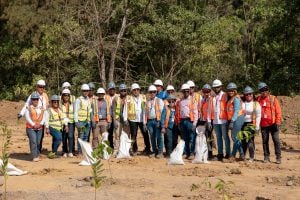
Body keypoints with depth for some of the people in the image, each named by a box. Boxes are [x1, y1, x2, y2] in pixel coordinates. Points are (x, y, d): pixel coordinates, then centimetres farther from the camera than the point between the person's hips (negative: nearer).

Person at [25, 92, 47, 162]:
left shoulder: (41, 108, 12)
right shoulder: (28, 108, 0)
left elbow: (44, 117, 6)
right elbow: (27, 118, -8)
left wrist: (41, 124, -10)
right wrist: (33, 125, -15)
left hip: (39, 128, 4)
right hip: (30, 128, -4)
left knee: (38, 142, 5)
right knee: (33, 142, -13)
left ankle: (37, 155, 17)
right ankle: (34, 157, -15)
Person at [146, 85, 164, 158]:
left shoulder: (159, 100, 3)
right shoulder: (147, 102, 16)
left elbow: (162, 111, -4)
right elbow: (146, 112, 17)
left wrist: (160, 121, -12)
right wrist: (145, 122, 10)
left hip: (157, 120, -4)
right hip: (150, 121, 4)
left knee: (159, 136, -4)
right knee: (152, 137, 7)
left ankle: (160, 152, 0)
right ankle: (154, 151, 15)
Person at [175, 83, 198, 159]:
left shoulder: (192, 100, 2)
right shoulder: (180, 101, 13)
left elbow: (195, 112, -3)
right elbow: (177, 112, 14)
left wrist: (194, 124, -10)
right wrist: (179, 123, 6)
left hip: (190, 121, -4)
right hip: (182, 121, 4)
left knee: (192, 138, -9)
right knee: (185, 139, 8)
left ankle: (193, 152, -7)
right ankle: (187, 154, 14)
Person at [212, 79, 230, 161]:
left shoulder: (225, 96, -2)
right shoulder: (213, 97, 14)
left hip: (223, 120, -5)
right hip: (215, 121, 5)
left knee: (225, 137, -1)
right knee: (218, 137, 9)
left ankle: (227, 153, 3)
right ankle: (220, 153, 14)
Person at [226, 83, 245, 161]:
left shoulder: (236, 99, -10)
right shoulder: (230, 99, 18)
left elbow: (236, 111, -16)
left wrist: (232, 121, -20)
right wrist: (230, 121, 12)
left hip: (238, 119, -10)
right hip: (232, 120, 10)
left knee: (235, 137, -6)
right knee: (234, 137, 12)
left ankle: (233, 156, -3)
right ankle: (241, 154, 18)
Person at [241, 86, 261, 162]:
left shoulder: (256, 104, 0)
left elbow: (258, 116, -2)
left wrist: (257, 126, -8)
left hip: (251, 124, -4)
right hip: (243, 123, 4)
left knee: (250, 140, -7)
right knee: (243, 140, 6)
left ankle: (251, 157, 0)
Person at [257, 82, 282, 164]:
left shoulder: (273, 99, -2)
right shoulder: (258, 99, 6)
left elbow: (278, 111, -3)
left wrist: (277, 122, -10)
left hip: (273, 123, -3)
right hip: (263, 124, 3)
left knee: (276, 140, -4)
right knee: (265, 141, 7)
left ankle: (278, 157, 1)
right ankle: (266, 157, 16)